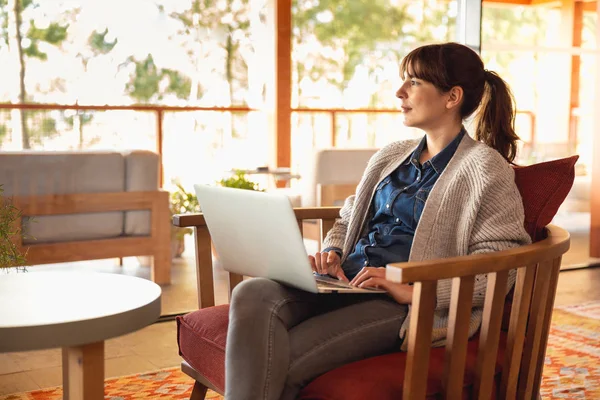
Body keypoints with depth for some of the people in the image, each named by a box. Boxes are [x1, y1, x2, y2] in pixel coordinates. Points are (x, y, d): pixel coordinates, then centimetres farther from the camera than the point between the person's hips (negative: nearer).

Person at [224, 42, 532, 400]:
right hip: (346, 284, 6)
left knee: (278, 363, -28)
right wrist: (331, 254, 7)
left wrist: (415, 290, -18)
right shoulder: (391, 156, 21)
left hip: (401, 304, -6)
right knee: (253, 294, -26)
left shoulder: (486, 168, -1)